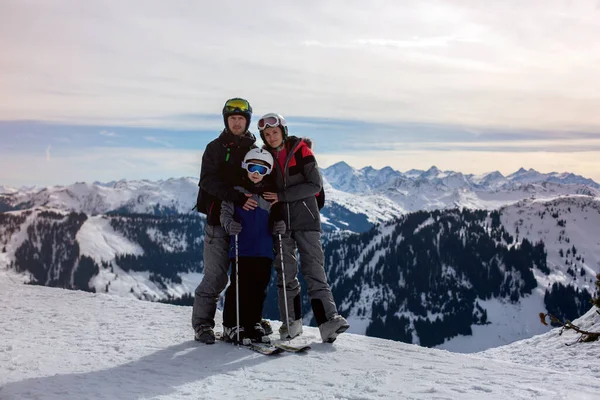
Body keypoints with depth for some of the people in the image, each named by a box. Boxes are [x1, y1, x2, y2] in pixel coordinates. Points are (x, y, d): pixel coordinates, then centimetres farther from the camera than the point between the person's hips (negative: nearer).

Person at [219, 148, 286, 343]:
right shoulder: (236, 190, 1)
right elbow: (225, 212, -1)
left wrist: (279, 226, -1)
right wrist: (229, 223, -21)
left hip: (264, 250, 4)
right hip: (241, 249, -4)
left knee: (259, 288, 7)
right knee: (239, 287, -5)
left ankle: (253, 324, 20)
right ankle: (232, 325, 7)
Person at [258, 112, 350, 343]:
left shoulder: (301, 151, -4)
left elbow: (315, 185, -10)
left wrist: (282, 196, -16)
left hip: (305, 219, -3)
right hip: (280, 222, 3)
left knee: (314, 269, -10)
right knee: (285, 273, 6)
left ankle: (328, 321, -15)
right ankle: (291, 322, 15)